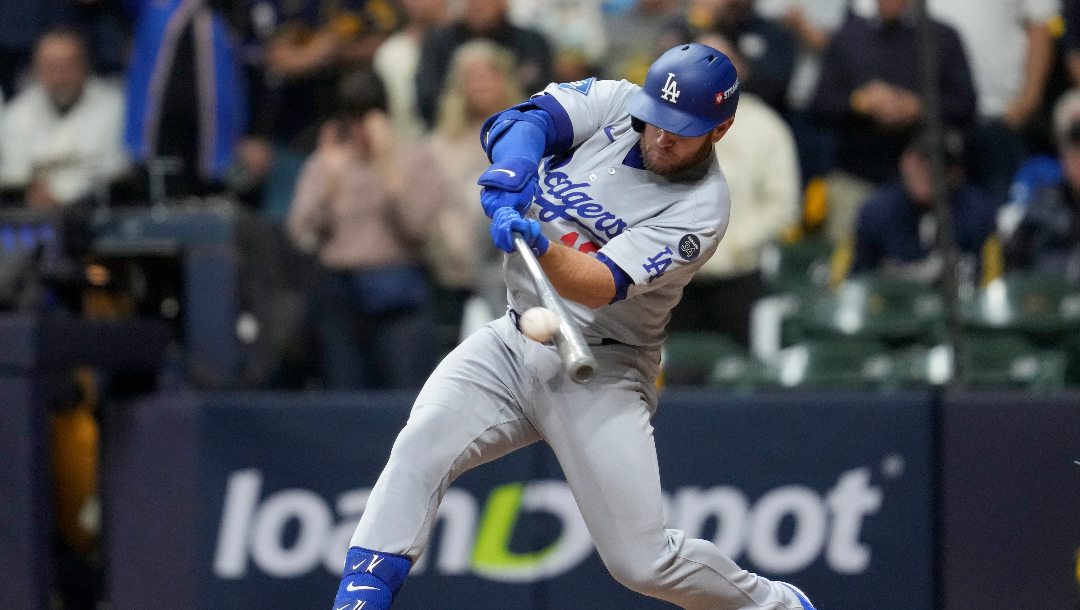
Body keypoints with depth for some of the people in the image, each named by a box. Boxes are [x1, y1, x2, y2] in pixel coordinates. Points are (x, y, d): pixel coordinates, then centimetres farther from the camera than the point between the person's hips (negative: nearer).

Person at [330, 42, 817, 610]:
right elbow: (521, 121, -15)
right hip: (512, 344, 4)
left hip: (601, 371, -4)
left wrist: (540, 246, -45)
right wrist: (509, 178, -37)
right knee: (420, 446, -23)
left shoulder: (700, 207, -15)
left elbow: (601, 287, -25)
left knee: (644, 562, -7)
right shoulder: (613, 104, -1)